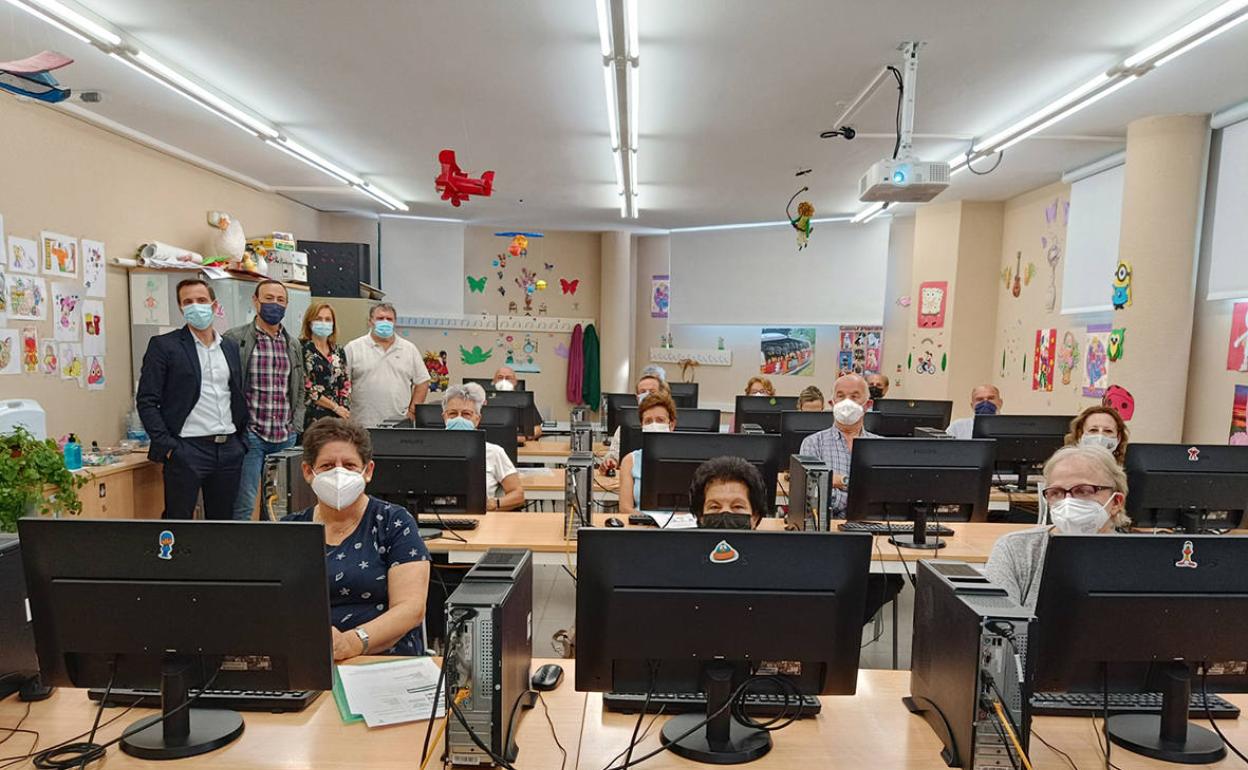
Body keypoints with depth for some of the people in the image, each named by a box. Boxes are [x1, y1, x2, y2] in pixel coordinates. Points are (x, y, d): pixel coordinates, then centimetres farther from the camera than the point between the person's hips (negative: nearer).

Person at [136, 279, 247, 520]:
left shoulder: (230, 347, 14)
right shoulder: (163, 345, -1)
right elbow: (146, 401, -5)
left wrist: (241, 439, 11)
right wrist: (166, 446, -12)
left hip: (229, 450, 5)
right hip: (186, 450, -5)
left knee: (223, 519, 11)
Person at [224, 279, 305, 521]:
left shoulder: (293, 346, 14)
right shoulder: (234, 339, -3)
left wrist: (295, 427, 9)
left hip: (286, 438, 5)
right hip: (250, 436, -5)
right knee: (243, 506, -3)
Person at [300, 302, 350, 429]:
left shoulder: (338, 352, 13)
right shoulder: (302, 349, -4)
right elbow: (306, 388, -10)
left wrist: (345, 415, 1)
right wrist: (335, 407, -7)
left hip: (335, 418, 5)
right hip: (311, 418, -5)